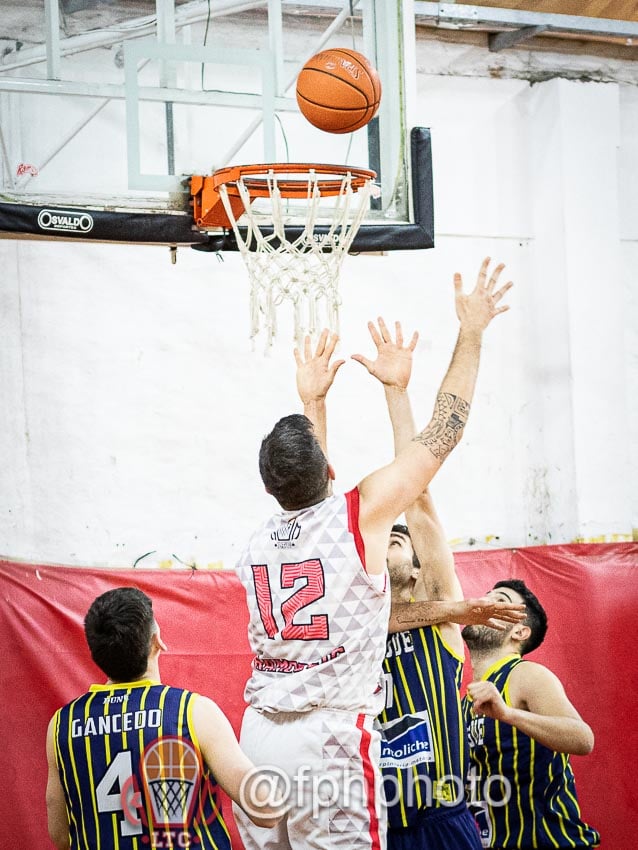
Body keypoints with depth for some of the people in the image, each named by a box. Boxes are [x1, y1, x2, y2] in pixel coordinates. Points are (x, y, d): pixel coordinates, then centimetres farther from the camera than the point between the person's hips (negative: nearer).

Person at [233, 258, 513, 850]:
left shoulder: (258, 544, 11)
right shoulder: (359, 517, -4)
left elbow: (302, 478, 35)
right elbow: (442, 434, 3)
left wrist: (312, 399, 43)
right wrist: (471, 334, 11)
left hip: (258, 735, 6)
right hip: (330, 738, -6)